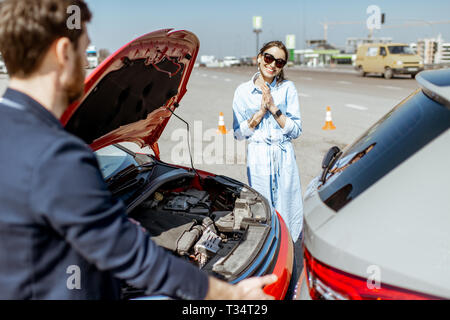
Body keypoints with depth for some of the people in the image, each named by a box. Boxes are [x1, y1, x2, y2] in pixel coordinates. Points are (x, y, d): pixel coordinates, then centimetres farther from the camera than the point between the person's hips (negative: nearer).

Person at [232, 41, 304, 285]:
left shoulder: (288, 89, 3)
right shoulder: (243, 91, 3)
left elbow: (296, 130, -1)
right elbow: (239, 133, 1)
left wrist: (274, 109, -12)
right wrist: (260, 112, -11)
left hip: (284, 157, 1)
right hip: (258, 158, 0)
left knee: (289, 214, 4)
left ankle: (294, 276, 18)